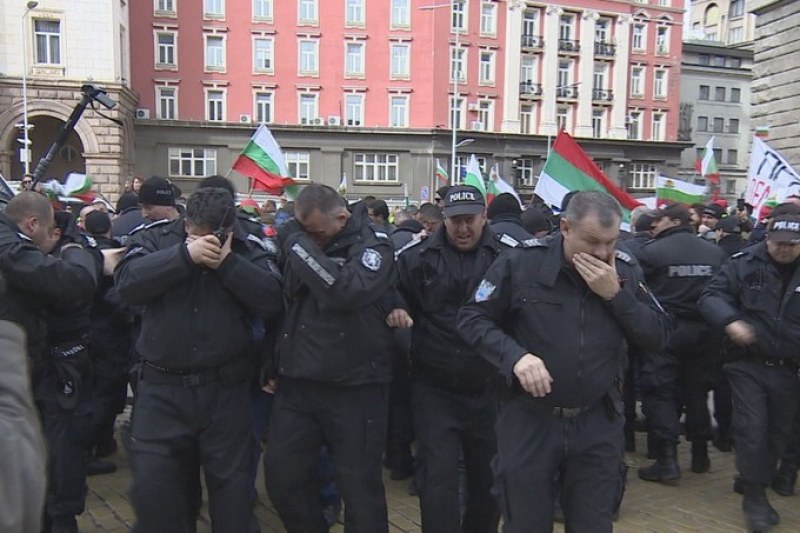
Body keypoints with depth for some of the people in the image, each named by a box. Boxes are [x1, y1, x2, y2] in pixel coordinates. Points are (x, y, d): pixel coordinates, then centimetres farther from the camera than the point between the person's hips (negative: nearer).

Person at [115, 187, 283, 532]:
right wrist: (185, 254, -26)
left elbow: (273, 302, -14)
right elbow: (127, 284, -18)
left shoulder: (246, 249, -1)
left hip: (226, 388, 0)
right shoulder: (158, 239, -1)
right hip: (162, 387, 0)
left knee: (232, 483, 12)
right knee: (153, 485, 5)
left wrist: (227, 263, -20)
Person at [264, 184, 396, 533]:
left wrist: (298, 243, -24)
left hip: (354, 388, -5)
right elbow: (278, 301, 19)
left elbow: (345, 291, -31)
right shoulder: (300, 239, 6)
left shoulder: (372, 245, -10)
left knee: (358, 483, 6)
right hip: (296, 383, 6)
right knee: (281, 474, 11)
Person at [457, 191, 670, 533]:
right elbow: (472, 318, -7)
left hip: (598, 423, 3)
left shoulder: (626, 270, -1)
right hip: (528, 419, -2)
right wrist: (515, 355, -23)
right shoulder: (521, 262, -12)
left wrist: (616, 294, -16)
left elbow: (657, 337, -2)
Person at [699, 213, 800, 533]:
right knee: (751, 429, -5)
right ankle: (754, 496, 10)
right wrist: (730, 321, -30)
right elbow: (711, 296, -11)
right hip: (749, 364, -3)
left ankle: (757, 486, 35)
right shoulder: (745, 263, -7)